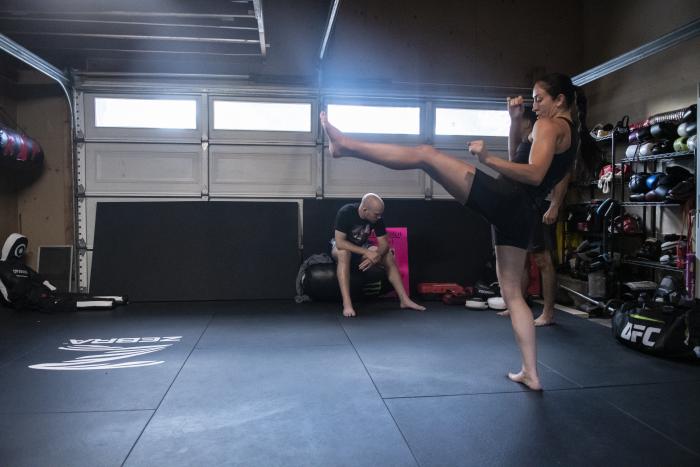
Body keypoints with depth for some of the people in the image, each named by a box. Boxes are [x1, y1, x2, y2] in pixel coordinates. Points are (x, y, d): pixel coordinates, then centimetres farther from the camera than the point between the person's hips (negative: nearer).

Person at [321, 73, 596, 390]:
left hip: (503, 197, -9)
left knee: (425, 154, -7)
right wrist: (516, 121, 26)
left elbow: (534, 174, -16)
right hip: (520, 214, 9)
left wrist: (488, 158, -21)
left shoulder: (550, 124, 1)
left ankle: (347, 145, -10)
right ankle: (531, 374, 14)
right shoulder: (571, 132, 28)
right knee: (512, 292, 12)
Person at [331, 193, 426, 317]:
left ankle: (405, 300, -10)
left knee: (388, 256, -16)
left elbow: (384, 243, -13)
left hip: (361, 248, 5)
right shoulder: (345, 213, -30)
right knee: (344, 253, -39)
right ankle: (347, 304, -44)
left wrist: (377, 255, -35)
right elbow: (340, 242, -35)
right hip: (342, 247, -5)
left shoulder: (377, 218, -15)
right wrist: (367, 252, -40)